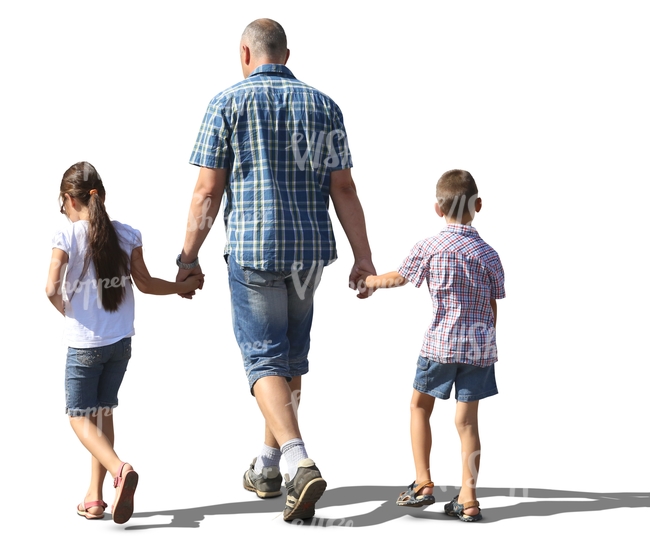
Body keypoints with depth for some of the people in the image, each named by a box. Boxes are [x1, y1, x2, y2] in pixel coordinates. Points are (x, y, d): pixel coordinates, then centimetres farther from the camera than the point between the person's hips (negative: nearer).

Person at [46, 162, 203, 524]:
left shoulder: (67, 237, -11)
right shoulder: (127, 235, 0)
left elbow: (52, 288, -20)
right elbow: (145, 284, 4)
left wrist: (66, 310, 1)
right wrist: (183, 286, 20)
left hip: (84, 344, -5)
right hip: (120, 342, 5)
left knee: (80, 417, 5)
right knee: (103, 413, 16)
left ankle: (120, 470, -21)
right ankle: (95, 497, 18)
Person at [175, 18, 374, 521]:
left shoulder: (228, 103, -4)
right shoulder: (323, 106, 6)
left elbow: (207, 191, -7)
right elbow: (344, 188, 2)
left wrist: (189, 257, 0)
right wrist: (363, 256, 6)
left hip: (253, 250, -4)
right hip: (310, 249, 4)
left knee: (265, 358, -2)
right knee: (291, 357, 16)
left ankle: (299, 461, -21)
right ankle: (268, 467, 27)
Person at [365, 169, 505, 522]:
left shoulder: (429, 248, -4)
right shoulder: (489, 255, 2)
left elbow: (398, 278, 13)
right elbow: (493, 308, 6)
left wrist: (371, 281, 34)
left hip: (440, 343, -2)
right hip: (480, 346, 2)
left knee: (420, 406, 17)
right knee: (467, 419, 5)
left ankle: (423, 483, 11)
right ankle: (467, 499, 1)